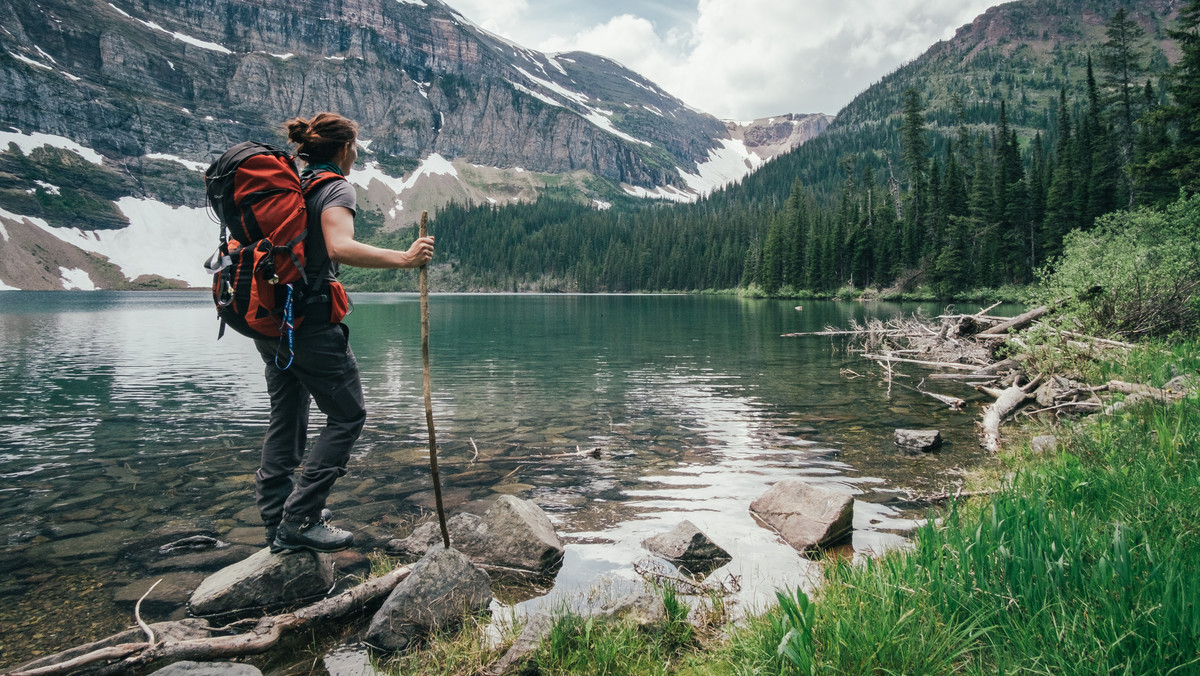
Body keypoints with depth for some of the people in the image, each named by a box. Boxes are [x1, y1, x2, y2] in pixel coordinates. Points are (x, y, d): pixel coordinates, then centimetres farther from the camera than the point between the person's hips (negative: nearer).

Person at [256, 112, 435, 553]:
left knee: (287, 415, 17)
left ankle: (276, 514, 24)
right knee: (347, 416, 1)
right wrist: (404, 258, -27)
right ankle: (299, 522, 0)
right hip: (311, 321, -9)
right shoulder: (335, 188, -9)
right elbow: (340, 248, -28)